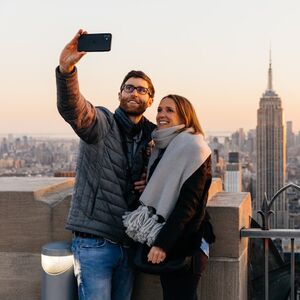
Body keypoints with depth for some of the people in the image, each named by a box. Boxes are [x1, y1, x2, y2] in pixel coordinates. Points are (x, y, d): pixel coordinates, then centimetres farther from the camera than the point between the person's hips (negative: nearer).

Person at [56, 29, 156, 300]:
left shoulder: (153, 137, 9)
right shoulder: (102, 123, -7)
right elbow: (71, 107, -29)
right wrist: (66, 70, -49)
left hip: (128, 243, 6)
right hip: (94, 243, -5)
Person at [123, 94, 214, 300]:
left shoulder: (193, 147, -11)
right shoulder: (162, 148, 14)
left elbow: (189, 202, -18)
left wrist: (162, 243, -21)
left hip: (184, 243, -8)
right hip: (164, 239, 8)